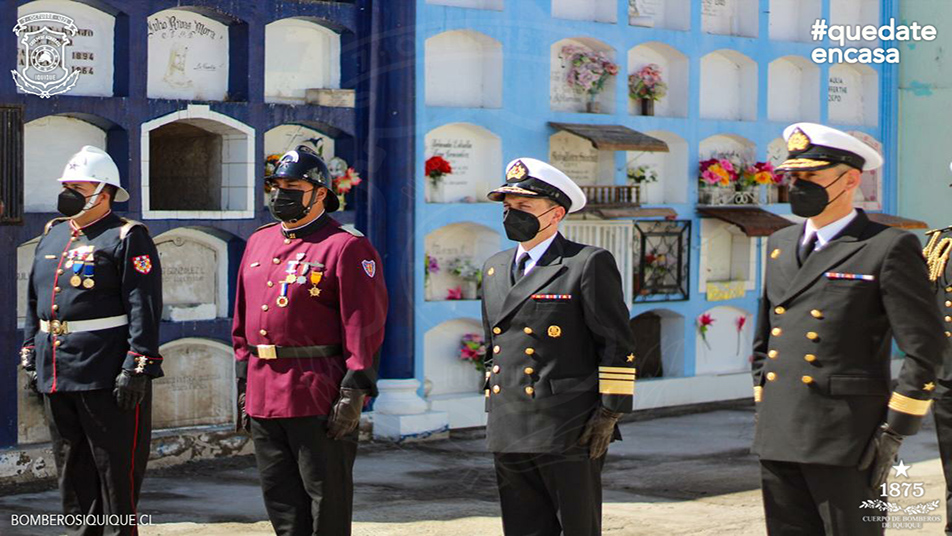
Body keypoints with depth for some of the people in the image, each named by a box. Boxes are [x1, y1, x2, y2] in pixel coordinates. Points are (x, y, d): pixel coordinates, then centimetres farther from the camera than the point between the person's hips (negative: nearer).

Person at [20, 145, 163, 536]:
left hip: (107, 378, -8)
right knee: (71, 474, 13)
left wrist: (136, 367, -19)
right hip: (54, 375, 8)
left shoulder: (127, 237, -7)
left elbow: (144, 308, -13)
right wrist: (30, 357, 16)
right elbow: (34, 302, 21)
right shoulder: (52, 235, 16)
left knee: (116, 471, -1)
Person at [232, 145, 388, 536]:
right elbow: (242, 324, 19)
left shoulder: (347, 247, -6)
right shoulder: (258, 244, 15)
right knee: (281, 504, 13)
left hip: (319, 400, -7)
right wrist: (243, 387, 14)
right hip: (263, 397, 7)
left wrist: (353, 394, -16)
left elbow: (365, 327, -11)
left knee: (327, 504, 1)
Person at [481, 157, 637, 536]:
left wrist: (609, 413, -11)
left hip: (569, 433, -6)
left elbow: (618, 345, -6)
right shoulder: (495, 268, 17)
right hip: (508, 434, 6)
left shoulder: (590, 264, -4)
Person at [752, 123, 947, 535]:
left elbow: (924, 347, -8)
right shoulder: (781, 244, 16)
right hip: (778, 438, 6)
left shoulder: (889, 248, -6)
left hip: (844, 443, -6)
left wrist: (894, 431, -11)